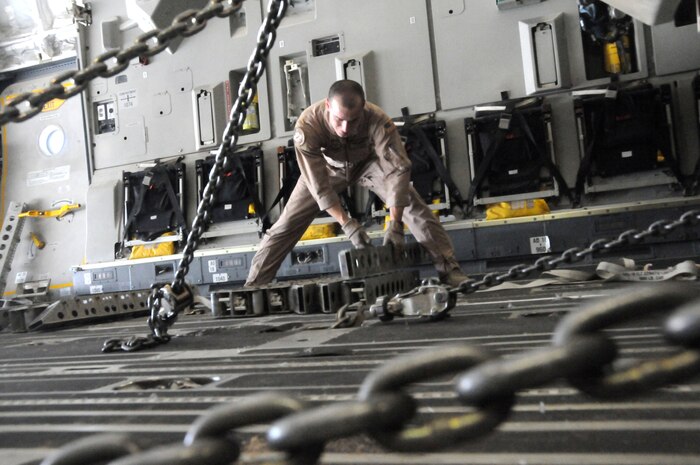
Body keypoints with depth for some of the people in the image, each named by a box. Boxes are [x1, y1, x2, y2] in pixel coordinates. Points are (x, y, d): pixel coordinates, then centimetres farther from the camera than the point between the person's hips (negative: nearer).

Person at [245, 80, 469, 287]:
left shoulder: (378, 120, -39)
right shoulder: (307, 125, -38)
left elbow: (398, 169, -40)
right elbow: (318, 185, -35)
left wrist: (394, 224, -47)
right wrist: (348, 224, -40)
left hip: (368, 161, 0)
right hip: (328, 167, 0)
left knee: (415, 207, -18)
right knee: (287, 224, -6)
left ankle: (450, 270, -12)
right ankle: (254, 284, 5)